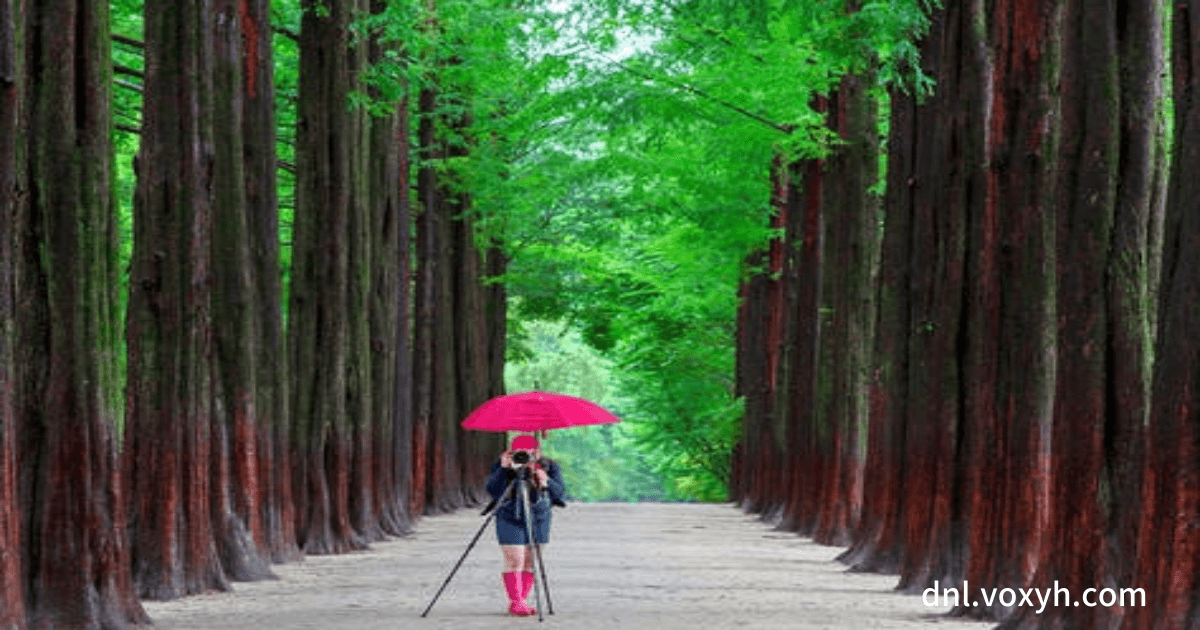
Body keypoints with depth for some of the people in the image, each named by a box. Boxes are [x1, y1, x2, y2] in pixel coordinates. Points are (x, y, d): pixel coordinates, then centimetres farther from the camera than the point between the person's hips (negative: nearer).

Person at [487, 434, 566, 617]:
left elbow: (560, 492, -13)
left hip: (538, 520, 2)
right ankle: (515, 602, -4)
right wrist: (504, 469, -29)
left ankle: (522, 600, 9)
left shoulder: (549, 467, -5)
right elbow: (493, 491, -19)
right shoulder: (503, 467, -8)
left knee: (531, 561, 2)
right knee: (515, 561, -9)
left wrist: (546, 483, -32)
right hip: (510, 520, -2)